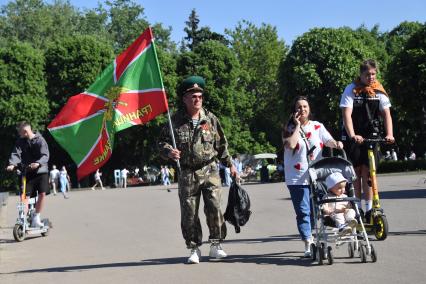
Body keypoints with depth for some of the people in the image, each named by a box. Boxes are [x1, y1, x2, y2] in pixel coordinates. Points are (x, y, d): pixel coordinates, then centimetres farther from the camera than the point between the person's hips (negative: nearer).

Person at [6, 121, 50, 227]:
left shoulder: (40, 140, -4)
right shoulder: (20, 141, 5)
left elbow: (45, 155, -15)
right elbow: (16, 154, -9)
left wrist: (38, 163, -35)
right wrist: (12, 164, -29)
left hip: (40, 171, -2)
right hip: (26, 172, 2)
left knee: (42, 194, -11)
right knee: (25, 196, -6)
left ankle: (36, 218, 5)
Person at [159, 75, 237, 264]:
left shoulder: (210, 119, 5)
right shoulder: (176, 121, -1)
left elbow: (221, 144, 14)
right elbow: (163, 143, 5)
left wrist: (229, 164, 18)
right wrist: (169, 151, -17)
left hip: (210, 171, 0)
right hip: (187, 174, 0)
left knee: (214, 207, -11)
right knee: (189, 213, 3)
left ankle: (216, 245, 4)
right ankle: (194, 249, 16)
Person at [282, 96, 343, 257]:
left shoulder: (318, 126, 11)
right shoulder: (289, 128, 3)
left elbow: (328, 140, -2)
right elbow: (291, 144, -15)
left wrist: (336, 144, -24)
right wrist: (297, 126, -9)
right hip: (297, 178, -3)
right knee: (303, 212, -7)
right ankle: (308, 246, -6)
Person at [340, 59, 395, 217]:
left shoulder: (379, 90, -1)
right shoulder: (351, 89, -9)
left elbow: (386, 114, -4)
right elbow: (347, 114, -18)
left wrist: (389, 134, -20)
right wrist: (352, 136, -32)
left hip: (371, 135, 1)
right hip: (353, 137, -1)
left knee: (367, 170, -6)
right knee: (356, 171, 1)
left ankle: (369, 209, -2)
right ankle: (357, 208, 10)